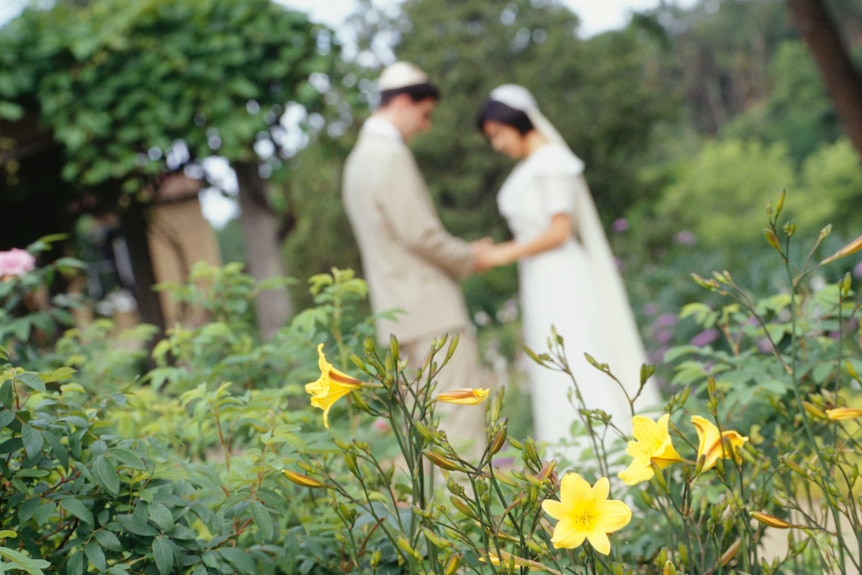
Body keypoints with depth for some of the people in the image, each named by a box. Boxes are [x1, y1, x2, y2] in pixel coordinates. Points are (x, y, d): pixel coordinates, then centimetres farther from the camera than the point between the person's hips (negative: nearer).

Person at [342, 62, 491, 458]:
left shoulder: (360, 159, 18)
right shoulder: (391, 156, -14)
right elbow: (419, 233, -19)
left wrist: (463, 252, 17)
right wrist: (467, 259, -2)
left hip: (401, 311, 10)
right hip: (429, 309, -10)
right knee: (457, 413, -7)